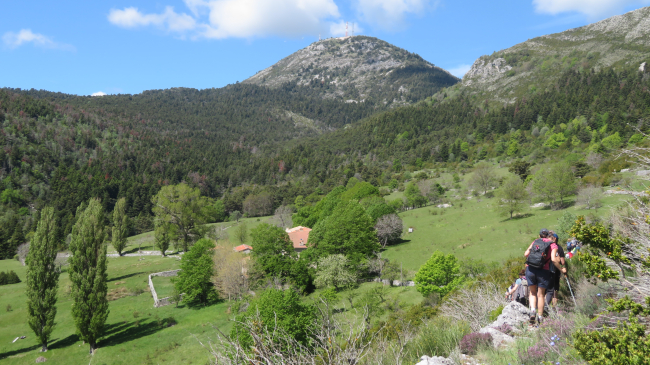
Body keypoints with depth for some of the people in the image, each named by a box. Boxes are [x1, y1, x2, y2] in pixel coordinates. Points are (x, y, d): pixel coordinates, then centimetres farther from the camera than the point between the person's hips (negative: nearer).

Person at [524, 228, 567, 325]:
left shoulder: (535, 242, 12)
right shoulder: (553, 245, 5)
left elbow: (526, 254, 5)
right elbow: (553, 259, -9)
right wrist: (561, 269, 3)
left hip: (530, 269, 2)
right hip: (543, 271, -2)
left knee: (533, 293, 18)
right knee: (540, 295, 11)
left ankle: (533, 310, -4)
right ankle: (540, 317, 12)